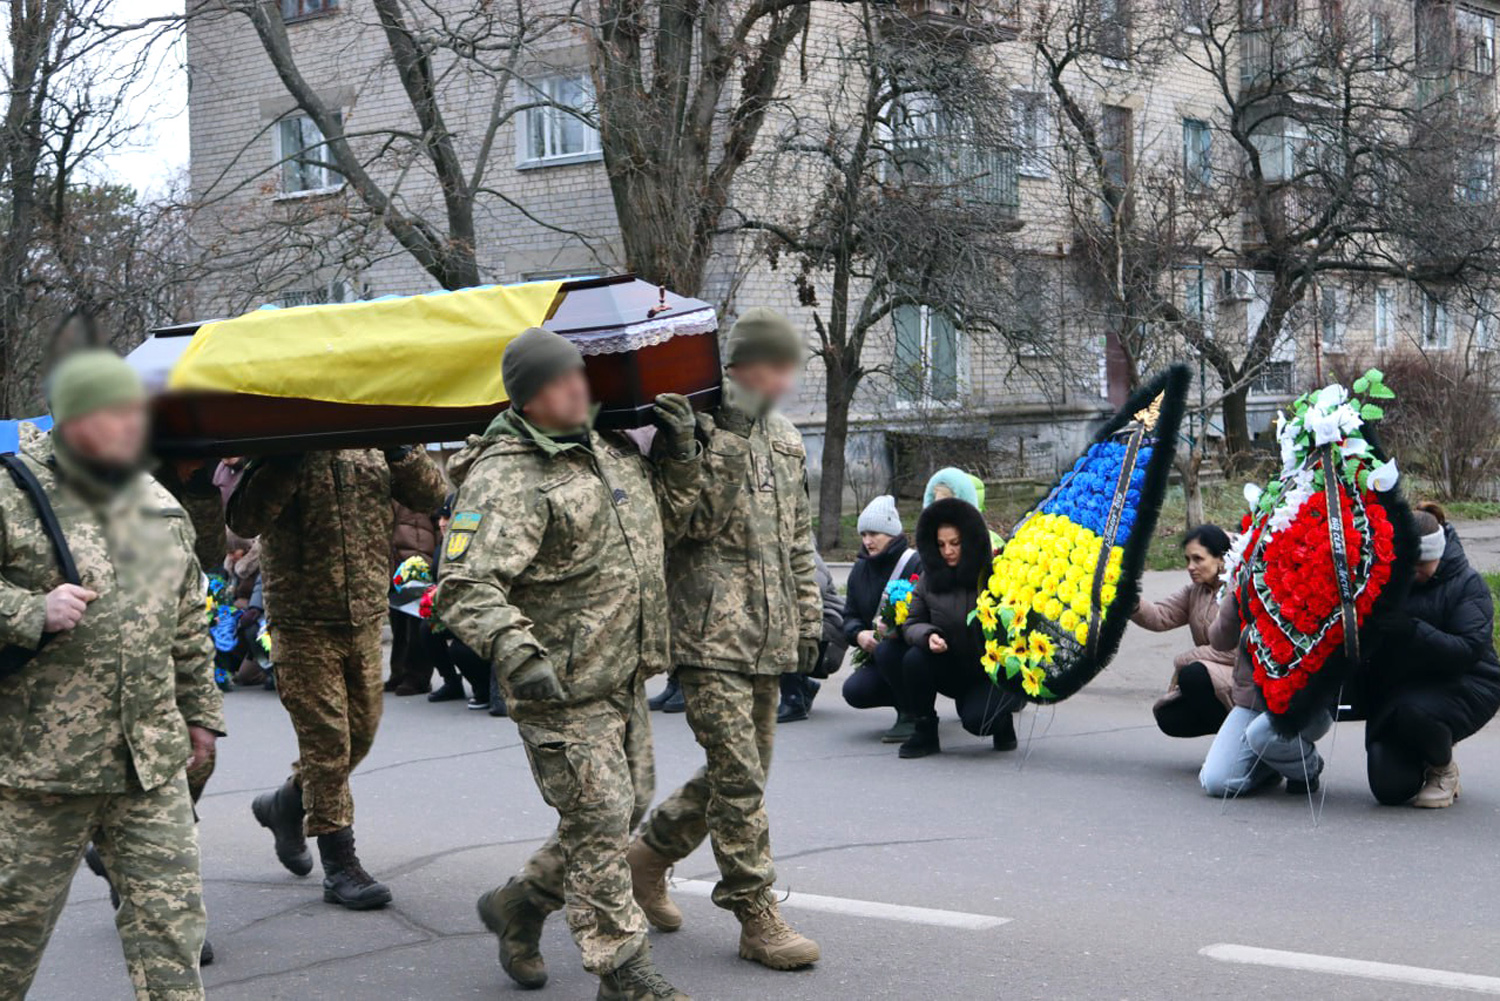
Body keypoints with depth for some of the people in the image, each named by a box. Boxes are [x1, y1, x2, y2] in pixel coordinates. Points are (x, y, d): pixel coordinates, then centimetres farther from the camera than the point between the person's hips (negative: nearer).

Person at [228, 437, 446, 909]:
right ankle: (340, 866, 8)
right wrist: (284, 466, -28)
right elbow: (243, 520, -18)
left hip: (366, 617, 5)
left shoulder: (371, 445, 6)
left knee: (360, 733, 15)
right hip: (303, 624, -5)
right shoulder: (278, 444, -7)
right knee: (326, 740, -2)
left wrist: (401, 452, -14)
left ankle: (285, 806, 40)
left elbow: (430, 494, 2)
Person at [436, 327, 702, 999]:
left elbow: (660, 519, 26)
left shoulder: (612, 451, 10)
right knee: (599, 819, -4)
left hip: (625, 680, 9)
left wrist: (679, 457, 8)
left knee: (627, 808, 17)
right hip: (560, 686, -9)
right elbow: (464, 585, -26)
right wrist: (515, 652, -39)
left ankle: (519, 904, 35)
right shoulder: (506, 479, -18)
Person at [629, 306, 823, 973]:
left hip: (769, 641, 8)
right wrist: (724, 444, -23)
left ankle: (649, 854, 33)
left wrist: (809, 622, 19)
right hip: (710, 636, -8)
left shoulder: (785, 439, 15)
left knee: (739, 772, 13)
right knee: (738, 778, -8)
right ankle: (758, 919, 0)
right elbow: (689, 524, -16)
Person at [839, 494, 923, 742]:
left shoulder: (917, 564, -13)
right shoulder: (861, 569, 10)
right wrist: (858, 634, -11)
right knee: (854, 691, -17)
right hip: (878, 653, 7)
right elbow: (850, 615, 11)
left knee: (887, 650, -36)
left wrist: (898, 630, -32)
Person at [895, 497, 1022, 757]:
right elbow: (912, 623, 0)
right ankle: (924, 733, -6)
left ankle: (1004, 721, 10)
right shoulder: (929, 579, 1)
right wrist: (928, 635, -22)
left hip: (996, 675, -4)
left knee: (976, 719, -29)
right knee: (913, 659, -24)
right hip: (952, 672, 4)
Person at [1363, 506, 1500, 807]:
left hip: (1463, 685, -3)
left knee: (1412, 710, -37)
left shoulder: (1467, 584, -8)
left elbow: (1470, 650, -22)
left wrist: (1412, 631, -33)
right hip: (1394, 690, 3)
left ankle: (1445, 771, -4)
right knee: (1390, 789, -13)